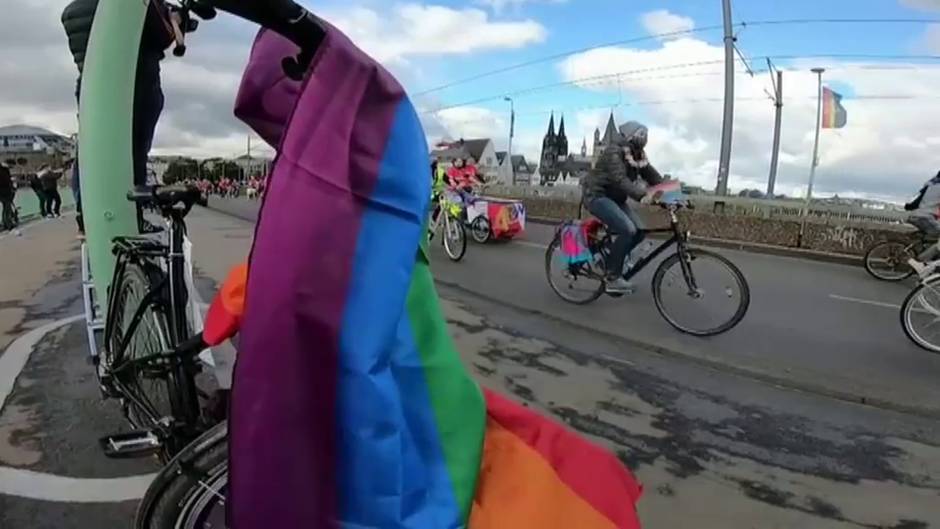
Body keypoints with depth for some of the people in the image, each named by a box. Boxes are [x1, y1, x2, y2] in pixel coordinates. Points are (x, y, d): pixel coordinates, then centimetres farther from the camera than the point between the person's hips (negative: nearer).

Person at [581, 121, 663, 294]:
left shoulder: (637, 155, 5)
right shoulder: (614, 152, -21)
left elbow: (652, 176, 0)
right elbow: (620, 180, -34)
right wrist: (642, 195, -46)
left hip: (614, 198, 9)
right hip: (597, 196, -9)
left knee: (639, 231, -4)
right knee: (627, 229, -24)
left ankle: (609, 258, 15)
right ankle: (613, 278, -15)